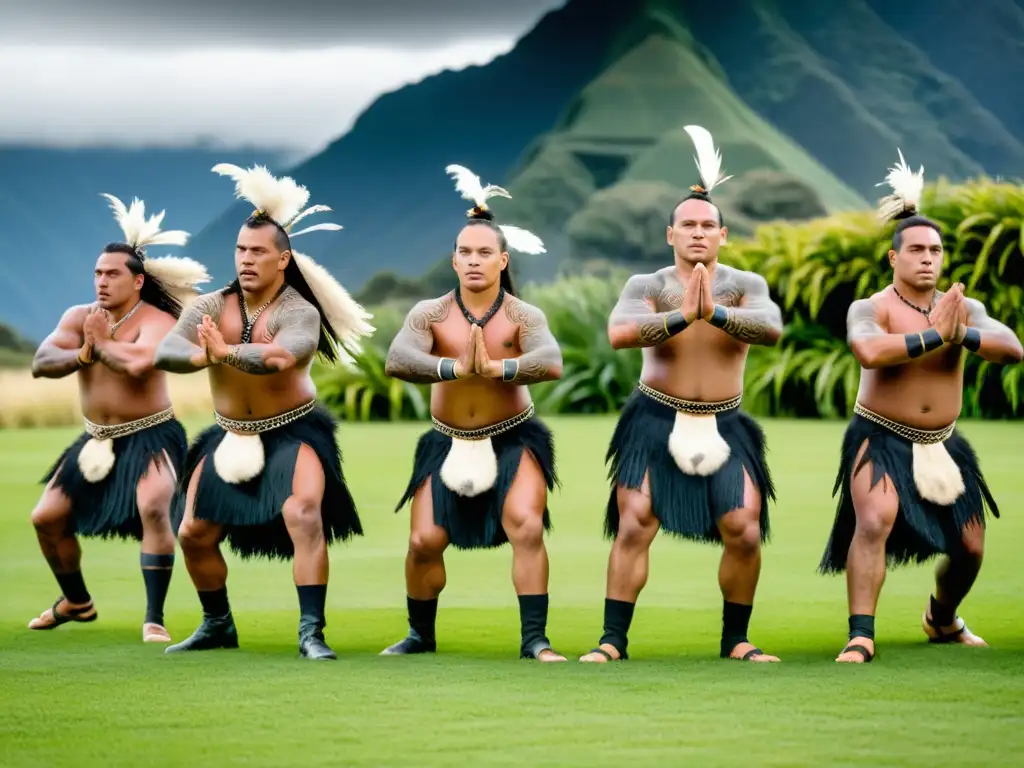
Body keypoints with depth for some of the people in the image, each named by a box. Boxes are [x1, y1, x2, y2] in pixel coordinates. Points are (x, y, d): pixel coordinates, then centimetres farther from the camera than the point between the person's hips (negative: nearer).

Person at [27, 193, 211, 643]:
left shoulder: (157, 321, -18)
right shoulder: (79, 317, 0)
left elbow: (137, 363, -39)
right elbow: (40, 364, -12)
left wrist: (103, 342, -21)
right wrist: (84, 352, -28)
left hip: (150, 438, -7)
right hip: (97, 440, 7)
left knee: (153, 509, -31)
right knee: (46, 518, 8)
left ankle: (154, 620, -24)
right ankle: (76, 602, 33)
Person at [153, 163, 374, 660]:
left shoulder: (299, 311, -17)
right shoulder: (212, 306, -6)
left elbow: (283, 354, -38)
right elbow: (166, 351, -20)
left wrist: (227, 352, -51)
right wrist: (206, 356, -40)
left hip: (293, 433, -5)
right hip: (230, 437, 5)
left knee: (304, 514, -26)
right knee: (193, 533, 7)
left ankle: (311, 632, -23)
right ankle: (217, 625, 29)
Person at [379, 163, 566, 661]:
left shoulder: (523, 316, -13)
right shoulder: (431, 314, -10)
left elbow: (551, 363, -32)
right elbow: (396, 361, -28)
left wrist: (496, 366, -46)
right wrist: (455, 366, -42)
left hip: (513, 439, -2)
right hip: (449, 443, 2)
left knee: (527, 527, -21)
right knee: (425, 541, -2)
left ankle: (534, 639, -13)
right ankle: (420, 635, 23)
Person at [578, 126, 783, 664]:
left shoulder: (746, 286, 2)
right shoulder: (647, 287, -2)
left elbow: (771, 328, -20)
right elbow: (618, 333, -22)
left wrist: (714, 312, -34)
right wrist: (681, 316, -34)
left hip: (723, 427, 1)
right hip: (656, 420, -1)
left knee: (744, 532, -6)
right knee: (634, 525, -9)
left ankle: (736, 639, 12)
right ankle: (613, 639, -2)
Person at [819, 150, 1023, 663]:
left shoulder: (964, 308, 0)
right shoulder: (871, 309, -13)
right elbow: (869, 352, -36)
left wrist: (961, 335, -29)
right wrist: (934, 335, -30)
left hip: (941, 445, 5)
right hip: (881, 439, -5)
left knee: (969, 548, 10)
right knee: (875, 521, -30)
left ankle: (942, 620, 42)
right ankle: (860, 636, -26)